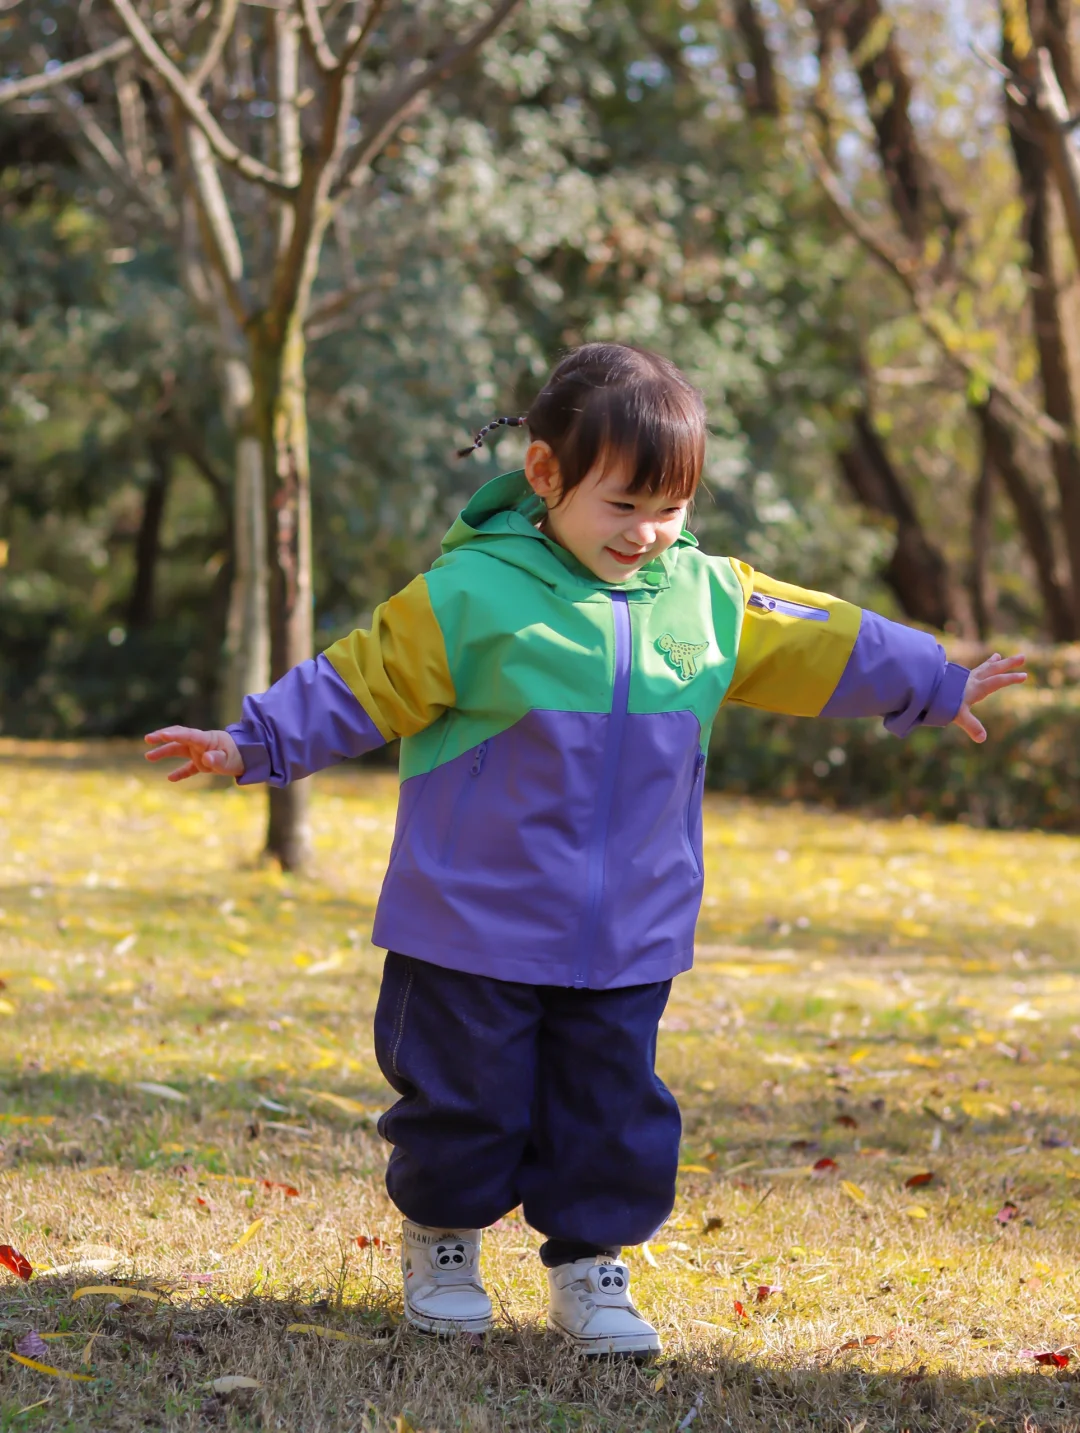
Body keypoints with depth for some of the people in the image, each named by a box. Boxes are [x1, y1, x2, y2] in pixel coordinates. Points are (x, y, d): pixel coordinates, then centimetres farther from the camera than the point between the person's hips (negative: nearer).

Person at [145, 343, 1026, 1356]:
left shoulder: (710, 598, 3)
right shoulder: (469, 594, -11)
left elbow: (829, 646, 14)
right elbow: (356, 686, -6)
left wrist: (939, 690, 19)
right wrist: (250, 745, -10)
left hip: (625, 938, 4)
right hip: (476, 925, -4)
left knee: (616, 1110, 6)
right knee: (467, 1101, 6)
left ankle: (589, 1266, 22)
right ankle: (440, 1241, 30)